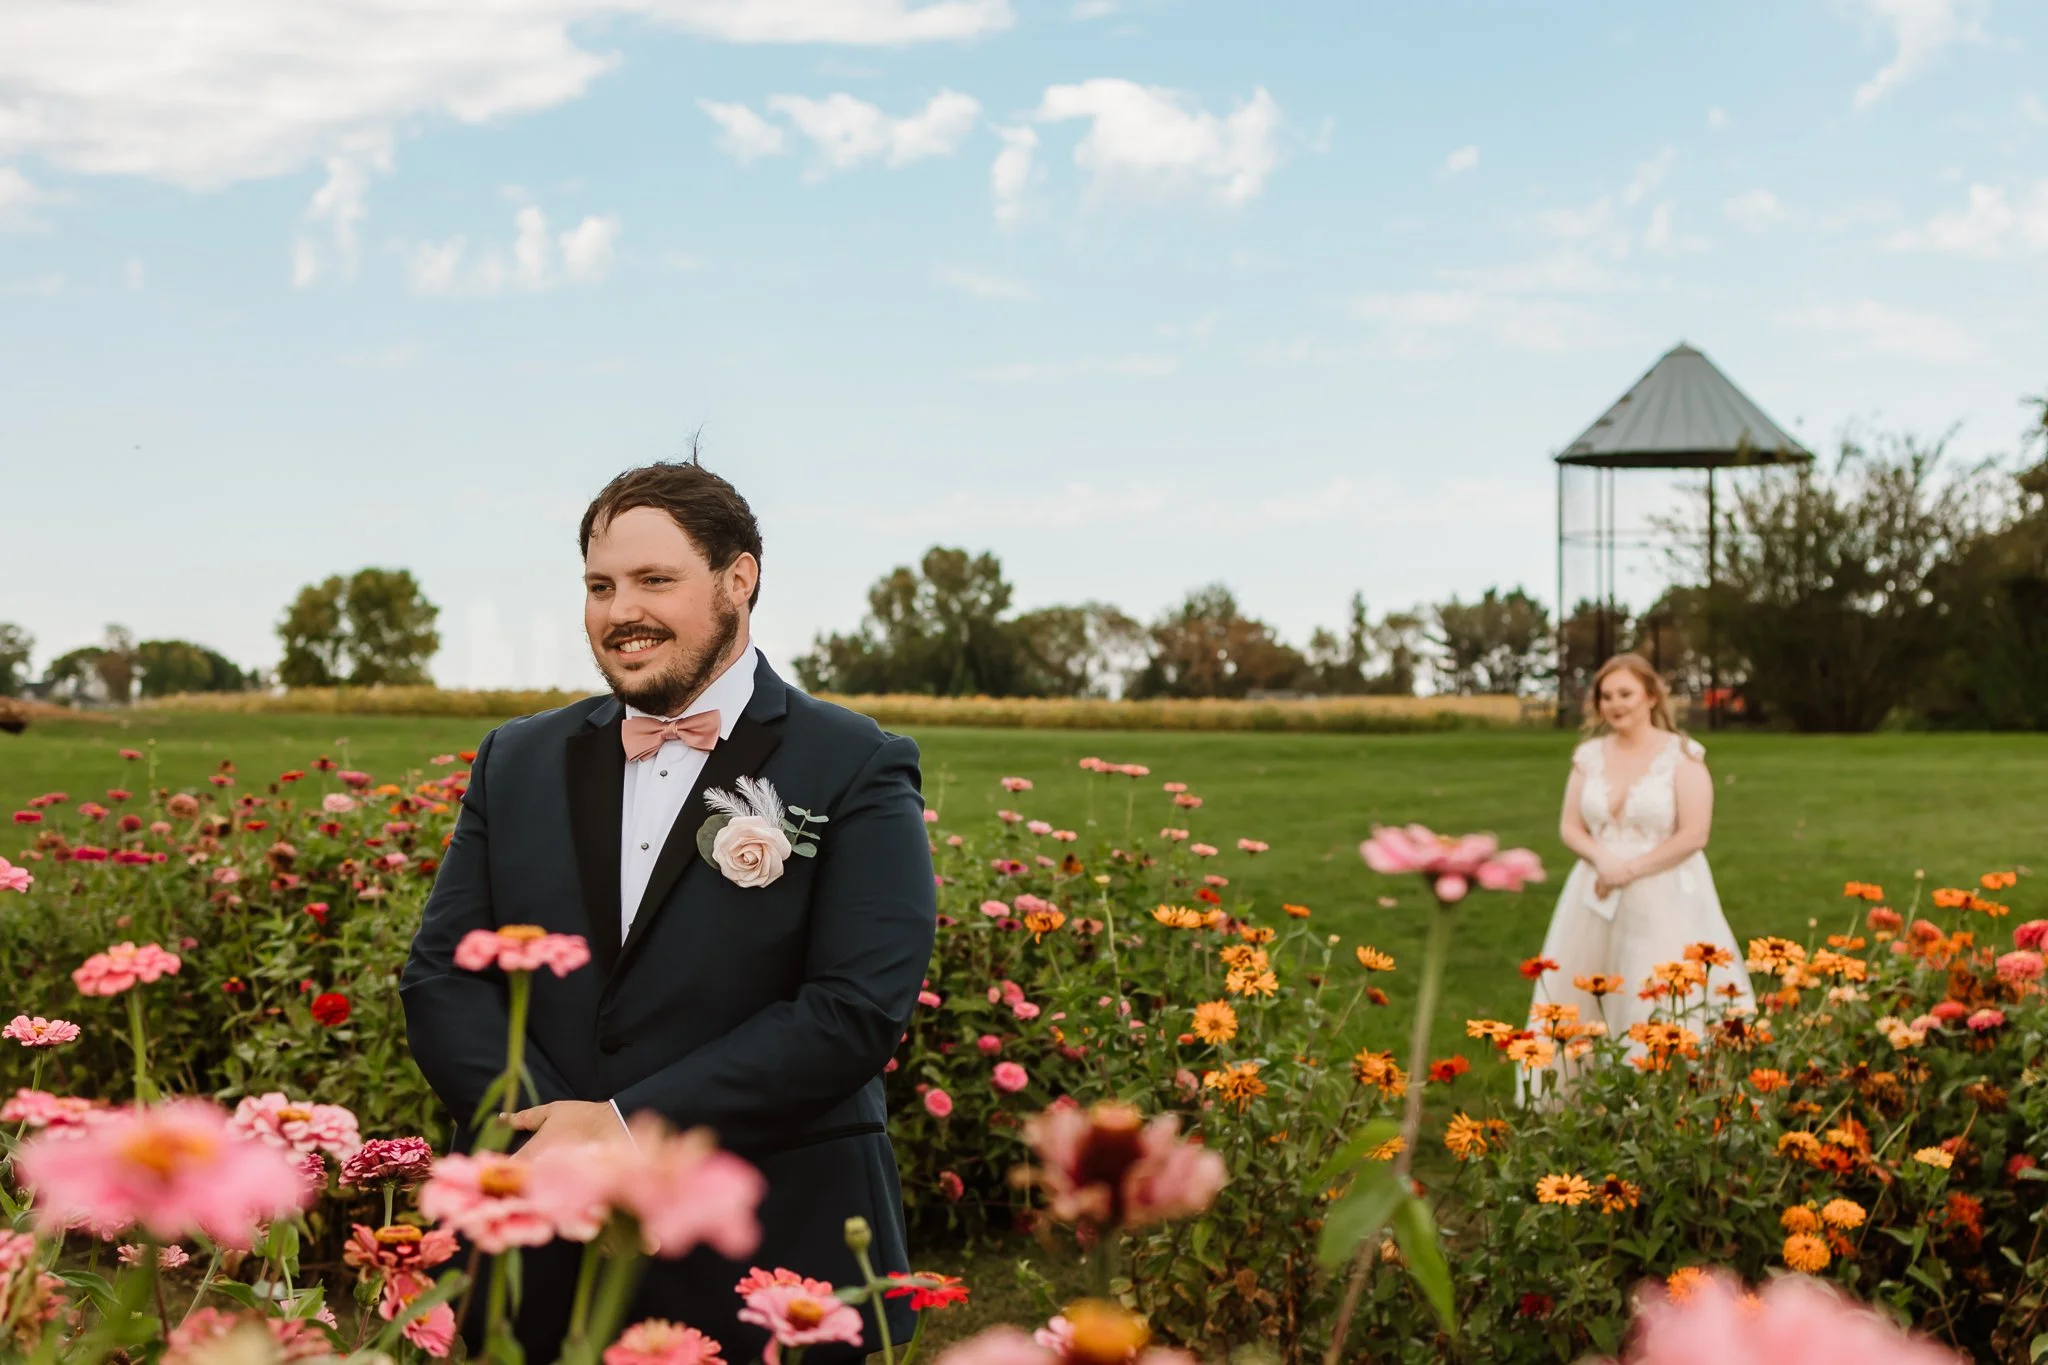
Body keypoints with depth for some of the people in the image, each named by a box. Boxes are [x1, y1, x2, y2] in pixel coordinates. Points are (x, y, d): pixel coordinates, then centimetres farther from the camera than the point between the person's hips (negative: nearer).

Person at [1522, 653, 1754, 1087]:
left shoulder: (1681, 755, -6)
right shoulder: (1589, 756, 8)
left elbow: (1693, 836, -12)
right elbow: (1570, 828, 7)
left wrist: (1631, 869, -14)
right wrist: (1603, 859, -13)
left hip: (1665, 899, -5)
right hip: (1598, 897, 5)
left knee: (1662, 1010, -8)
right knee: (1584, 1011, 3)